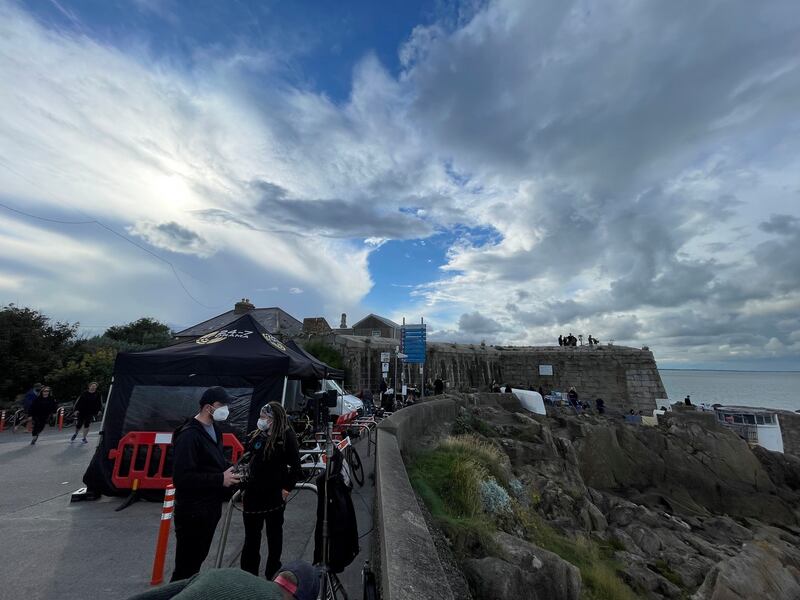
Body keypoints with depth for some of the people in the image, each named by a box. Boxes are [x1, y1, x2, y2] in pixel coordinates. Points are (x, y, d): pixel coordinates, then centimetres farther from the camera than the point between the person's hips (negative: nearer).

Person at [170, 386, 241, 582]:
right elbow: (182, 477, -28)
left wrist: (228, 470, 2)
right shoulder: (189, 435, -22)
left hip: (210, 507, 9)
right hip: (193, 511, -9)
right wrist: (220, 479, -25)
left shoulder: (214, 430, 7)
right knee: (186, 566, 6)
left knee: (198, 559, 23)